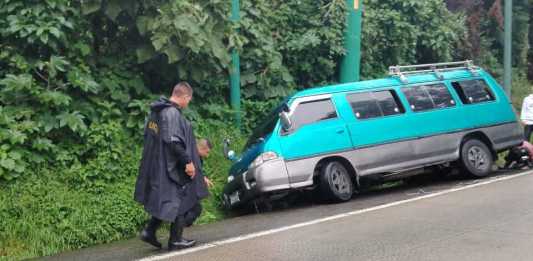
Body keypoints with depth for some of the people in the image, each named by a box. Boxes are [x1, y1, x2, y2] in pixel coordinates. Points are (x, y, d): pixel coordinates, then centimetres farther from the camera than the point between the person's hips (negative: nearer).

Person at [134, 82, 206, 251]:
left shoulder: (157, 111, 10)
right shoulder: (173, 113, -19)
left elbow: (149, 136, 17)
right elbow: (174, 141, -27)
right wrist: (187, 161, -20)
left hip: (157, 166, 9)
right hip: (172, 167, -9)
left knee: (164, 201, 20)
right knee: (181, 202, 4)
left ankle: (149, 231, 14)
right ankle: (176, 240, 10)